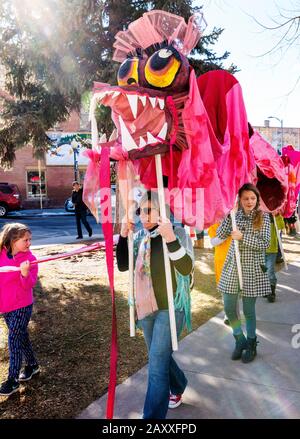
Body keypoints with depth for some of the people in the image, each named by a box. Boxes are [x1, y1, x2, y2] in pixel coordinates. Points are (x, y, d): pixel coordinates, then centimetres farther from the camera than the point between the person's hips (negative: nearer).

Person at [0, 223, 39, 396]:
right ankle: (32, 364, 37)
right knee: (21, 336, 18)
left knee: (14, 340, -3)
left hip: (21, 306, -5)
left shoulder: (29, 259, -15)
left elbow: (30, 285, -19)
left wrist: (25, 273, -38)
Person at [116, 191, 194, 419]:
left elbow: (186, 268, -23)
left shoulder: (178, 232, -12)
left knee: (157, 362, -9)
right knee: (160, 356, 21)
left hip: (170, 307, -6)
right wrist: (123, 236, -8)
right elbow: (123, 266, 4)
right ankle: (177, 388, 49)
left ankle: (153, 415, 1)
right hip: (145, 307, 6)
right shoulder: (139, 236, 4)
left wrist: (170, 238, -36)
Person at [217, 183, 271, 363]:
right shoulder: (234, 215, 4)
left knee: (249, 310, 6)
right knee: (229, 309, 7)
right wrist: (230, 215, -13)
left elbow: (265, 244, -11)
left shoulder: (263, 217, -4)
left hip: (252, 269, -3)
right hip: (232, 267, 3)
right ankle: (240, 340, 30)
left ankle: (251, 345, 28)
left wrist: (243, 237, -21)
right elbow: (220, 235, -4)